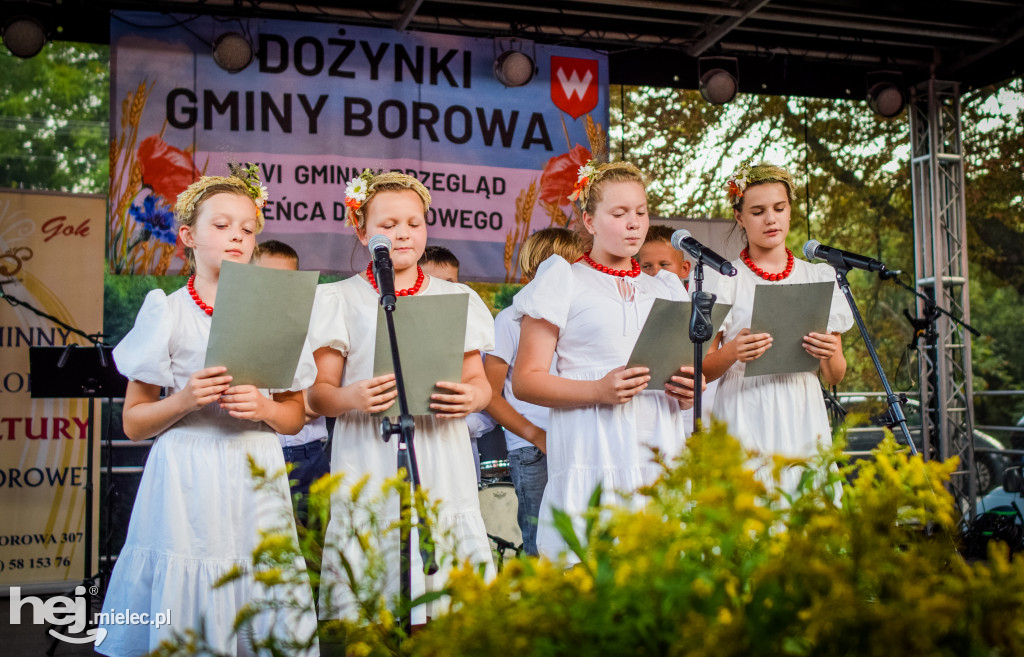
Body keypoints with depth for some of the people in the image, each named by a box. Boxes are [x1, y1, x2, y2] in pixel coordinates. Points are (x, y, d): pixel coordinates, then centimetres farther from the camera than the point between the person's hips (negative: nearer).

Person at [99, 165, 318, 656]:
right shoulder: (167, 313, 2)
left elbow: (295, 417, 12)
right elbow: (134, 423, 4)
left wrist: (263, 408, -8)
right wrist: (183, 401, -14)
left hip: (256, 480, 2)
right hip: (187, 482, -2)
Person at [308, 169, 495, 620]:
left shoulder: (456, 298, 13)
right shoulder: (340, 300, 7)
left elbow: (479, 380, 15)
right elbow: (318, 393, 4)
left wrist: (472, 397, -8)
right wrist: (351, 398, -17)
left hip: (441, 460, 2)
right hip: (370, 461, -1)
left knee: (451, 582, -4)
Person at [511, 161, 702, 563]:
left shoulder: (666, 288, 21)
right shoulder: (563, 281, 5)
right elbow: (525, 380, -2)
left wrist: (688, 391, 3)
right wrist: (599, 390, -15)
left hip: (661, 453, 4)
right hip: (593, 456, -4)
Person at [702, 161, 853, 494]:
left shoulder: (818, 276, 12)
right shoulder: (723, 279, 4)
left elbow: (835, 377, 10)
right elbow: (703, 370, 0)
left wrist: (829, 355, -11)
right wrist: (733, 352, -19)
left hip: (803, 414, 2)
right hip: (746, 416, -2)